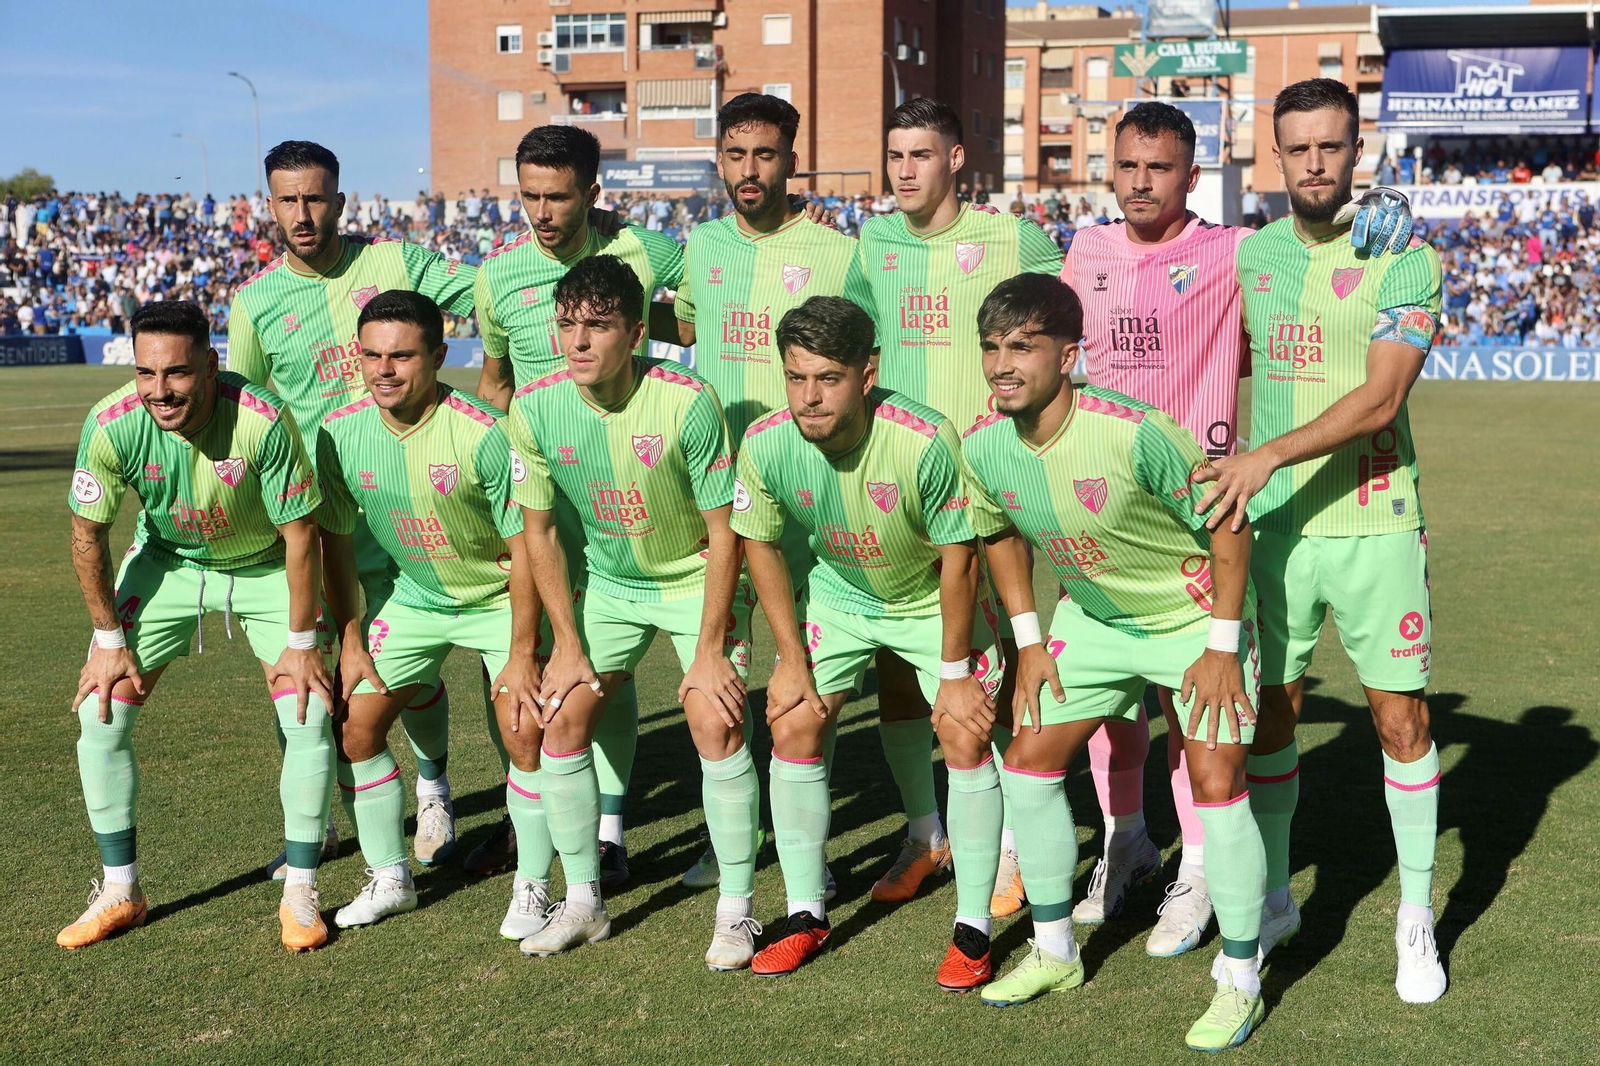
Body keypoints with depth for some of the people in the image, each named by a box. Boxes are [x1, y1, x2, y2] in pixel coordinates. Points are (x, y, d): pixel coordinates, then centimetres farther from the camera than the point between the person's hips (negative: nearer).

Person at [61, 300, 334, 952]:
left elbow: (299, 533, -21)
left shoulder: (262, 420, -33)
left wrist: (300, 642, -16)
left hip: (265, 566, -2)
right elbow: (88, 533, -10)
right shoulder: (111, 425, -26)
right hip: (166, 562, 2)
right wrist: (110, 640, -6)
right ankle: (120, 893, 11)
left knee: (311, 716, -13)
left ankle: (299, 893, 4)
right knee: (100, 714, -6)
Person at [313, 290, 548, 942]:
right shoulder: (340, 431, -13)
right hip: (413, 597, 5)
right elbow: (335, 538, 1)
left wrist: (520, 655, -20)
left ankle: (532, 889, 5)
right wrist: (349, 639, 1)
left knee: (525, 737, -16)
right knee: (355, 726, 0)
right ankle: (390, 879, 20)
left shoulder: (484, 434, -28)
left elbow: (524, 550, -21)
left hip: (501, 598, -5)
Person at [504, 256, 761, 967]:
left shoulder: (687, 401, -27)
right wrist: (569, 645, -4)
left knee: (716, 724, -17)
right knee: (561, 718, -4)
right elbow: (538, 529, -3)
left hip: (697, 580, -4)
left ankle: (736, 911, -1)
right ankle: (583, 903, 13)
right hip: (607, 581, 4)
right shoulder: (536, 408, -16)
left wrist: (709, 650, -19)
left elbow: (723, 531, -19)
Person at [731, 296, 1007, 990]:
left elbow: (958, 559, -22)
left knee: (966, 740, -12)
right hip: (839, 593, 3)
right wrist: (793, 660, -5)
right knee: (792, 726, -5)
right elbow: (761, 545, -6)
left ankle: (973, 928, 4)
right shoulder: (766, 444, -24)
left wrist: (955, 672, -15)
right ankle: (807, 915, 11)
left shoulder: (924, 440, -35)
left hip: (934, 598, -3)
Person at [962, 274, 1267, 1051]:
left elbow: (1226, 521, -21)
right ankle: (1054, 952, 22)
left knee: (1217, 783, -13)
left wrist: (1223, 644, -19)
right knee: (1028, 761, 4)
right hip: (1092, 614, 6)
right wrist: (1029, 642, 4)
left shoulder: (1132, 433, -33)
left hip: (1195, 614, -6)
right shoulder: (983, 448, -15)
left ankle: (1240, 982, 6)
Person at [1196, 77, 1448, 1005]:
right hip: (1270, 522, 3)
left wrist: (1267, 457, -24)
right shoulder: (1247, 255, 8)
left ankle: (1417, 917, 16)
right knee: (1271, 711, 8)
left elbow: (1380, 400, -16)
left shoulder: (1405, 259, -6)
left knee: (1400, 716, 1)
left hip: (1374, 524, -3)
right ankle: (1271, 898, 25)